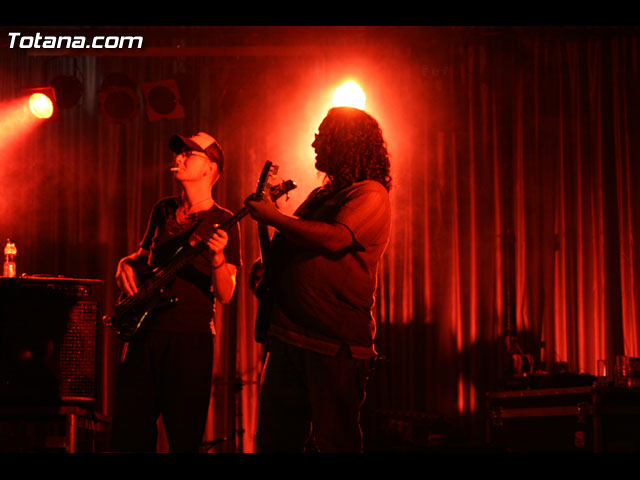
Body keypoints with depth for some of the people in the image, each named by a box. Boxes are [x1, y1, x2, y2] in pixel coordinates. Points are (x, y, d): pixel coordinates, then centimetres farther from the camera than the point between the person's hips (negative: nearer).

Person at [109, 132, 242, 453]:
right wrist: (127, 264, 6)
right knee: (128, 433, 4)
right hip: (145, 331, 5)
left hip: (191, 338, -5)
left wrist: (216, 258, -26)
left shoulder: (222, 222, -2)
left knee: (185, 440, -1)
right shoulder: (163, 210, 13)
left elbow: (225, 295, -8)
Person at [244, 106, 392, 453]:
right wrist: (266, 266, 9)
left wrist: (272, 217, -13)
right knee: (273, 440, 10)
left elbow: (334, 239, -23)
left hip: (335, 346, -9)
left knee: (333, 443, -6)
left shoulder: (371, 195, -7)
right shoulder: (321, 196, 21)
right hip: (287, 339, 9)